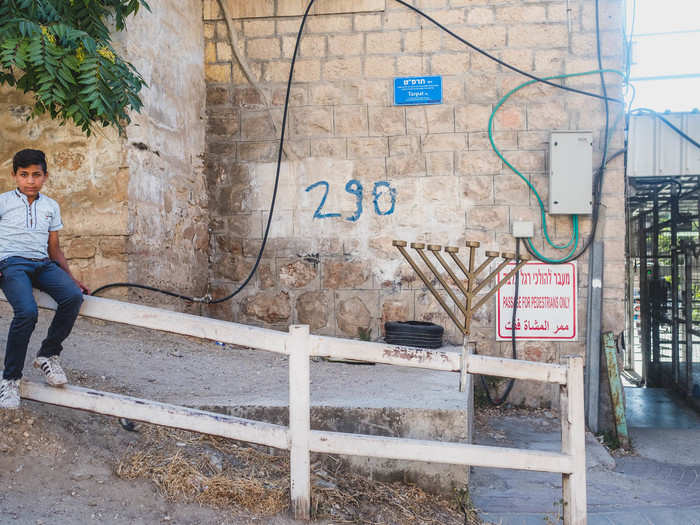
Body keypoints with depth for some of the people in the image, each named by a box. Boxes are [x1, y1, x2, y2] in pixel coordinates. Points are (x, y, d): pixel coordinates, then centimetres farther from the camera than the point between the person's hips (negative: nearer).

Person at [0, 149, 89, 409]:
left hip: (43, 264, 4)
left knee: (73, 296, -27)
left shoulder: (51, 207, 19)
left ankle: (48, 355, -8)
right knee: (27, 312, -31)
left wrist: (72, 279, 13)